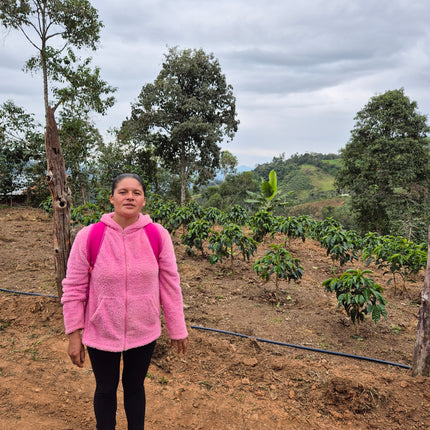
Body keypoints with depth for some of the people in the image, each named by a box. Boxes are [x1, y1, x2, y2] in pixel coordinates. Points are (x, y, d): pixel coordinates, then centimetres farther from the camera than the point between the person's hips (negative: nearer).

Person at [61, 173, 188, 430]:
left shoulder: (159, 236, -12)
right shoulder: (88, 237, -15)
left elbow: (170, 285, -5)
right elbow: (74, 289, -6)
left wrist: (178, 329, 0)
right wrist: (74, 334, -4)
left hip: (144, 333, 1)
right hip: (101, 332, 0)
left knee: (135, 387, 23)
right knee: (106, 390, 21)